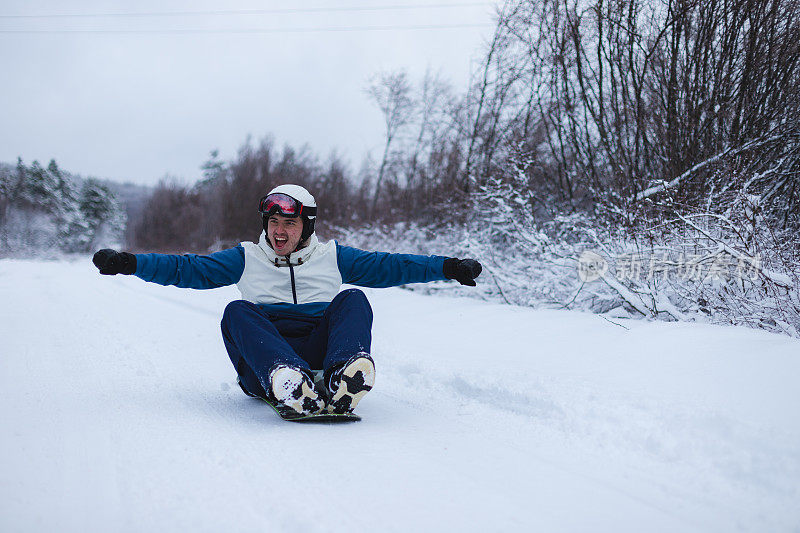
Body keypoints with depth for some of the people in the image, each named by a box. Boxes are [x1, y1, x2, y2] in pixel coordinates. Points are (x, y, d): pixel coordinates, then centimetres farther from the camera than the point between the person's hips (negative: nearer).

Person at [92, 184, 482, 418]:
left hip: (320, 348, 0)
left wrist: (446, 267, 7)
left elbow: (388, 266, 16)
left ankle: (344, 378, -52)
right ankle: (287, 381, -55)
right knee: (238, 312, -27)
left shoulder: (331, 257, 22)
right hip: (263, 354, 0)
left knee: (351, 300, -22)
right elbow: (188, 269, 14)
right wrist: (129, 263, 2)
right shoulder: (246, 258, 22)